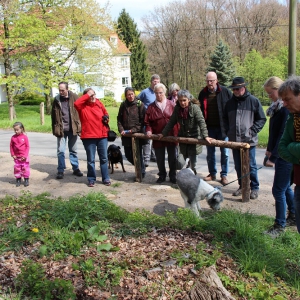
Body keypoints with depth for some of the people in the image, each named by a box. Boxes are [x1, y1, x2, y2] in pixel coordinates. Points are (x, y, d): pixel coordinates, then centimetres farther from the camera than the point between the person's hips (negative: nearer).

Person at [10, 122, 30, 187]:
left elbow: (27, 146, -6)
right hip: (16, 156, 2)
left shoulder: (25, 137, -10)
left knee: (25, 168, 5)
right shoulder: (13, 137, -4)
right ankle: (18, 179, 22)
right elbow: (11, 146, 4)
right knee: (17, 168, 9)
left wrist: (25, 155, -10)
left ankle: (26, 179, 17)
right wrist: (13, 155, -2)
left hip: (24, 156, -2)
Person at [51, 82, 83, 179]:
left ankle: (76, 168, 22)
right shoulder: (56, 100, 0)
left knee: (73, 150, 12)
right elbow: (53, 115, 3)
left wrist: (79, 126, -9)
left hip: (72, 128, 0)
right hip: (61, 129, 0)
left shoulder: (74, 97, -4)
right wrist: (55, 129, -1)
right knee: (60, 151, 2)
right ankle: (60, 170, 11)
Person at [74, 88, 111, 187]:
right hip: (88, 136, -3)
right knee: (90, 159, 5)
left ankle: (106, 178, 19)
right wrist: (87, 95, -19)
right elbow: (76, 103, -27)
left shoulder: (99, 103, 7)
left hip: (102, 135, 3)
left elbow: (105, 113, 23)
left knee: (104, 158, 9)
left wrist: (106, 118, 1)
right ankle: (91, 179, 17)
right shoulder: (83, 106, -4)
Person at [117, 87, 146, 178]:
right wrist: (121, 130, -3)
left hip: (137, 133, -4)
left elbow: (142, 120, -6)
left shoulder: (139, 104, -4)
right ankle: (140, 167, 32)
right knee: (128, 155, 10)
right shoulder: (123, 105, 7)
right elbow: (119, 119, 11)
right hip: (126, 135, 4)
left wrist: (134, 130, -13)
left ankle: (141, 172, 17)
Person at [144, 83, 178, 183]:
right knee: (160, 158, 10)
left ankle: (173, 175, 23)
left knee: (172, 157, 9)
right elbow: (147, 121, 5)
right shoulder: (151, 107, 3)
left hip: (171, 136, -1)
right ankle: (162, 175, 27)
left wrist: (177, 133, -9)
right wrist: (148, 130, -13)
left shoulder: (171, 105, 0)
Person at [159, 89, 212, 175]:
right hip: (183, 137, 5)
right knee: (186, 161, 11)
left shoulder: (195, 108, -14)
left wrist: (205, 136, -33)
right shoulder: (177, 109, -1)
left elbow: (201, 122, -22)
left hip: (194, 137, -4)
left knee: (192, 163, -8)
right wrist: (163, 134, 4)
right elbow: (171, 122, 7)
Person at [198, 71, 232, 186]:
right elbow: (200, 110, 10)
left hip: (223, 127, -3)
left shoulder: (225, 92, -6)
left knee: (224, 152, 5)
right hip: (209, 128, 3)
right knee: (210, 152, 11)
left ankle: (224, 175, 15)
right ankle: (212, 173, 24)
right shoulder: (203, 93, 4)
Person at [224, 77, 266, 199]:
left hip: (249, 140, -4)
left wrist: (252, 131, -8)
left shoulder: (254, 101, -5)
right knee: (238, 166, 12)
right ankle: (242, 186, 26)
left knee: (251, 166, 3)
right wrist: (228, 131, 8)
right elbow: (225, 119, 21)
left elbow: (262, 119, -1)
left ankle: (255, 188, 16)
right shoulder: (230, 102, 8)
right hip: (234, 140, 5)